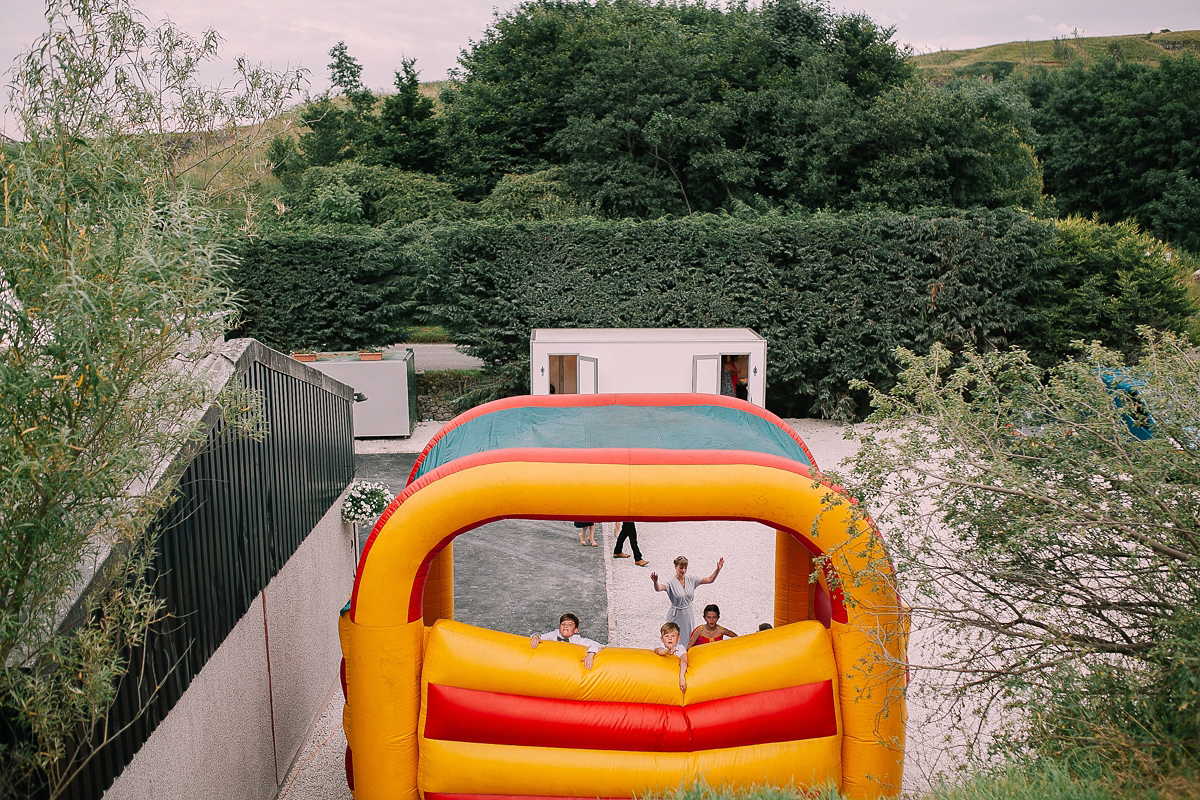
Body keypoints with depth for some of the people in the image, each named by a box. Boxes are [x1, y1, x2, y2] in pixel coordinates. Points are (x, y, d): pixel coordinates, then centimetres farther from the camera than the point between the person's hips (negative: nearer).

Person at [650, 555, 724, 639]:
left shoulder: (691, 579, 0)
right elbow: (658, 588, -32)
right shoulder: (671, 583, -14)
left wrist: (718, 569, -12)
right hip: (676, 617, -4)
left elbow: (710, 579, 2)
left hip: (689, 616, 4)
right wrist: (655, 582, -54)